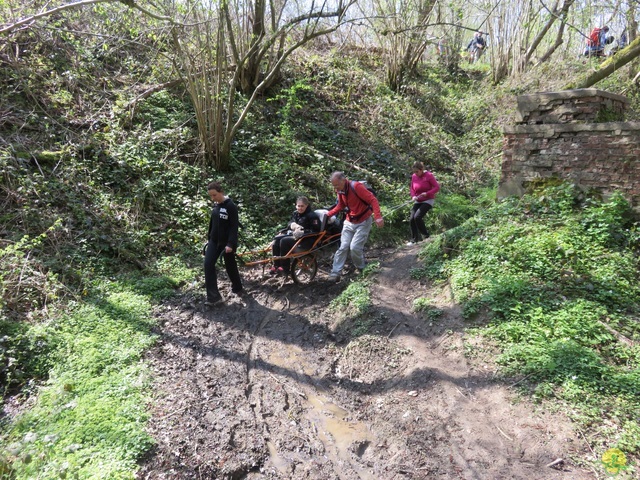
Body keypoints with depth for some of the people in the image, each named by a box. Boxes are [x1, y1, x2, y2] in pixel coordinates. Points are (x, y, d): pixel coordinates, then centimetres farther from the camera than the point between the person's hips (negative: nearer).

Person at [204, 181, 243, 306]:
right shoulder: (215, 205, 6)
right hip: (214, 241, 7)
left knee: (230, 266, 8)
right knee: (208, 265, -8)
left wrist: (230, 244, -24)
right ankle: (214, 297, -8)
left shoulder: (230, 206, -16)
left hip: (227, 242, -6)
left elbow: (234, 226, -18)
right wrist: (209, 237, 20)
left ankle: (237, 288, 36)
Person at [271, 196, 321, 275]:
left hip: (307, 240, -8)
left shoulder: (312, 215, -11)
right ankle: (276, 266, -6)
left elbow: (315, 230, -16)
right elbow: (290, 223, 19)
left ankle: (285, 268, -19)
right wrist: (292, 224, -7)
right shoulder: (296, 213, 12)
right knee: (276, 239, -9)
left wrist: (302, 232, -27)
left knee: (284, 241, -26)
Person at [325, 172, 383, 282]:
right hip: (349, 222, 6)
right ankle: (335, 273, 4)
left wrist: (378, 217, -37)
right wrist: (328, 214, 5)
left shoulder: (356, 186, -24)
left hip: (363, 222, -6)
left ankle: (362, 269, 13)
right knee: (343, 247, 1)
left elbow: (373, 199, -26)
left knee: (355, 247, -12)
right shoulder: (340, 191, -2)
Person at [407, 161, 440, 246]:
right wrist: (413, 196, -9)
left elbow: (437, 187, -12)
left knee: (417, 217, -22)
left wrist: (427, 193, -25)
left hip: (428, 201, -6)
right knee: (411, 219, -6)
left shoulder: (429, 175, -14)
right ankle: (414, 240, 7)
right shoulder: (414, 176, 0)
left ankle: (426, 235, -3)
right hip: (418, 201, 6)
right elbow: (411, 188, 11)